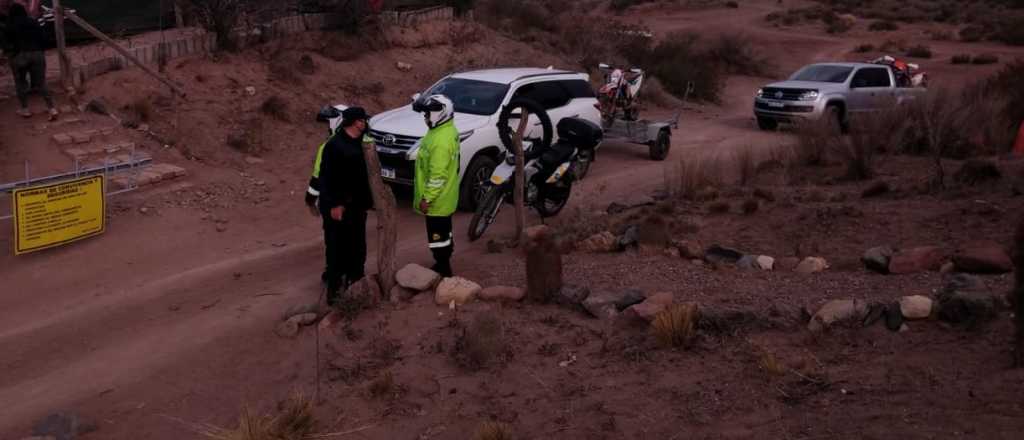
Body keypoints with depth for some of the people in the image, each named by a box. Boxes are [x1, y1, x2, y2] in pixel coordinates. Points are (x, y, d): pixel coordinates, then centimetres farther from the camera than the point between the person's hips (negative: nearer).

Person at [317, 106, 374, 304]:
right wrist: (333, 204, -22)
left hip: (356, 206, 8)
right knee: (337, 249, -3)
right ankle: (335, 290, 4)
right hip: (338, 206, -8)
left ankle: (355, 285, 30)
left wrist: (366, 201, 15)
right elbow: (327, 177, -18)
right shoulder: (334, 145, -16)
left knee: (357, 248, 16)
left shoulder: (359, 144, 10)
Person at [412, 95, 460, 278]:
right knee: (444, 232, 21)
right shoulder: (447, 130, 5)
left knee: (438, 236, 1)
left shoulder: (441, 140, -28)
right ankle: (444, 265, 33)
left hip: (437, 200, -10)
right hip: (444, 197, 10)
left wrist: (427, 198, -22)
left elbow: (438, 175, -28)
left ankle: (443, 271, 10)